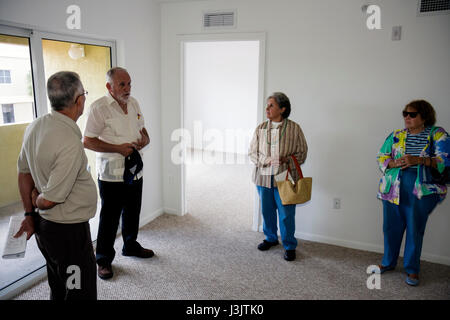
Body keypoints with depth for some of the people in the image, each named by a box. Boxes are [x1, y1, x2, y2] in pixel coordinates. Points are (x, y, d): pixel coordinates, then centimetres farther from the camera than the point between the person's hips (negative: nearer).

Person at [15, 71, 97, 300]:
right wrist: (37, 200, -1)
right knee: (80, 293, 8)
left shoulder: (35, 126, 0)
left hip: (45, 227, 9)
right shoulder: (70, 143, -28)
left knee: (58, 290, 26)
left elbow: (23, 172, 10)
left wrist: (29, 214, 17)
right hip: (69, 232, -9)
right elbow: (49, 200, -24)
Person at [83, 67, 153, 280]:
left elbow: (142, 129, 19)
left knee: (132, 213, 20)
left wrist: (145, 139, -5)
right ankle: (104, 259, 22)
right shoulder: (99, 107, -13)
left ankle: (131, 246, 41)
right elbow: (88, 142, -15)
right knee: (109, 218, 4)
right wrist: (118, 148, -22)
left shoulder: (133, 103, 8)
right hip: (111, 175, -7)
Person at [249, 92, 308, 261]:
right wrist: (268, 160, -14)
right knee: (266, 211, 15)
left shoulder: (294, 128, -4)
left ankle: (290, 246, 22)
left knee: (286, 214, 2)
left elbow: (302, 153, 0)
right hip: (264, 177, 3)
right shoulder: (260, 128, 3)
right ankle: (271, 238, 38)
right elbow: (252, 153, 4)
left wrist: (287, 160, -19)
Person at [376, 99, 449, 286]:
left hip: (422, 189, -3)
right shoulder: (396, 136, 10)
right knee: (391, 226, 9)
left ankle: (412, 269, 21)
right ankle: (388, 262, 28)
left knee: (415, 229, 4)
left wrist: (419, 160, -21)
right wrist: (396, 163, -12)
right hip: (393, 188, 3)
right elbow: (381, 157, 9)